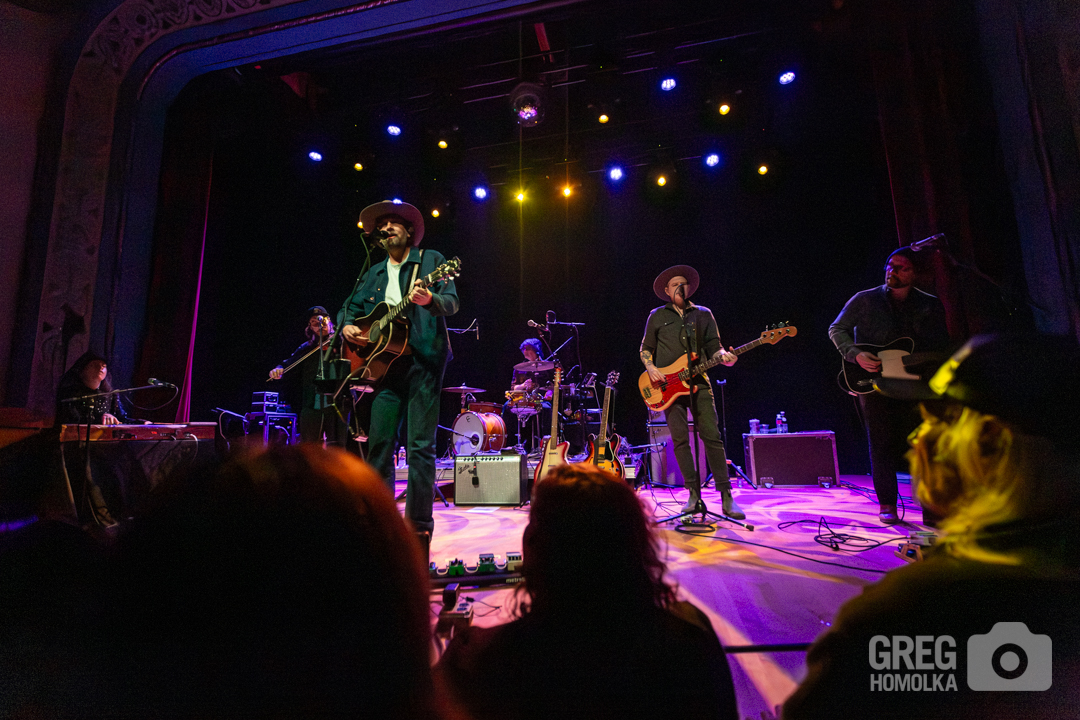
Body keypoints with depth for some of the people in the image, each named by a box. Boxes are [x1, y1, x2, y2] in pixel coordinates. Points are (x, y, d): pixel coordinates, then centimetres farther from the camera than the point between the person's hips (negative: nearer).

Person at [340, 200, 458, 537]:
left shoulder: (430, 260, 7)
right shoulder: (373, 274, 22)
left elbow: (451, 303, -5)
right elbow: (351, 307, 27)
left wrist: (429, 299, -27)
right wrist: (347, 326, 5)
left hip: (423, 360, -5)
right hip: (385, 362, 5)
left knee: (420, 445, -5)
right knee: (379, 442, 4)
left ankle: (419, 522, 4)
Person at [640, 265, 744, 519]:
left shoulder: (704, 314, 13)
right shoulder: (657, 316, 12)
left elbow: (713, 347, 10)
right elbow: (645, 349, 14)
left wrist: (724, 357, -12)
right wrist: (650, 368, -4)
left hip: (698, 382, 0)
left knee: (712, 437, -7)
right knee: (680, 439, -3)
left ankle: (726, 497, -1)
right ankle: (694, 494, 6)